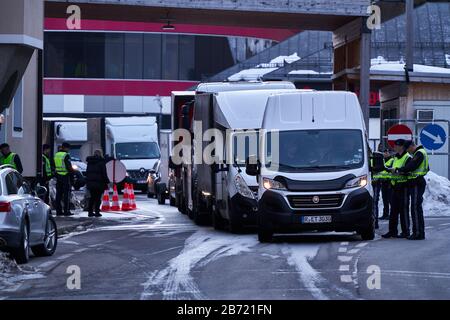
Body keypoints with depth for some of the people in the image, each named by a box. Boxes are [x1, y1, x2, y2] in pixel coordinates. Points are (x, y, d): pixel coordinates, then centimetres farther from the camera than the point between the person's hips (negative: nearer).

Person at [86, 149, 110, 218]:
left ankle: (90, 212, 12)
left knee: (92, 197, 13)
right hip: (99, 183, -6)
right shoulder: (101, 162, -6)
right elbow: (104, 173, -10)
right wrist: (107, 182, -5)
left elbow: (87, 172, 16)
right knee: (98, 198, -2)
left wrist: (87, 181, 18)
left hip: (90, 183, 6)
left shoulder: (89, 162, 13)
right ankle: (97, 212, -5)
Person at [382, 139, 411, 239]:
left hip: (403, 186, -9)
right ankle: (392, 231, 12)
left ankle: (405, 232, -1)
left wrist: (397, 170, -22)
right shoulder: (395, 158, 19)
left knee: (403, 210, -6)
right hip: (395, 186, 9)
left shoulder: (407, 158, -9)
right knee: (393, 210, 9)